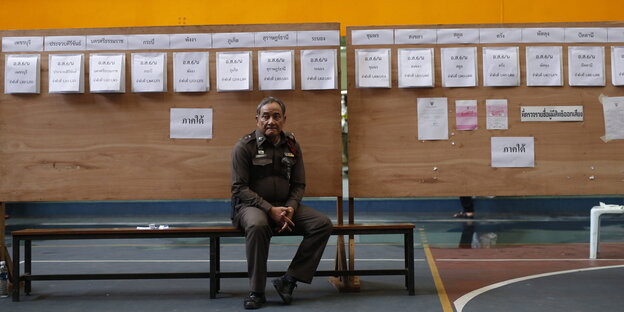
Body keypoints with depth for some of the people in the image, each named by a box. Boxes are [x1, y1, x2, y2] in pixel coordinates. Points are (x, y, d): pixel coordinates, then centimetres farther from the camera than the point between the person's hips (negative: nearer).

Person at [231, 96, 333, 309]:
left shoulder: (291, 146, 7)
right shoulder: (245, 146, -7)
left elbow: (299, 185, 9)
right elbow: (239, 188, -11)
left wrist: (290, 208, -12)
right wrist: (270, 209, -21)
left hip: (285, 205, 5)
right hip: (250, 205, -5)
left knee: (323, 224, -17)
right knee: (257, 225, -40)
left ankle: (289, 280, -17)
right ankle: (256, 292, -26)